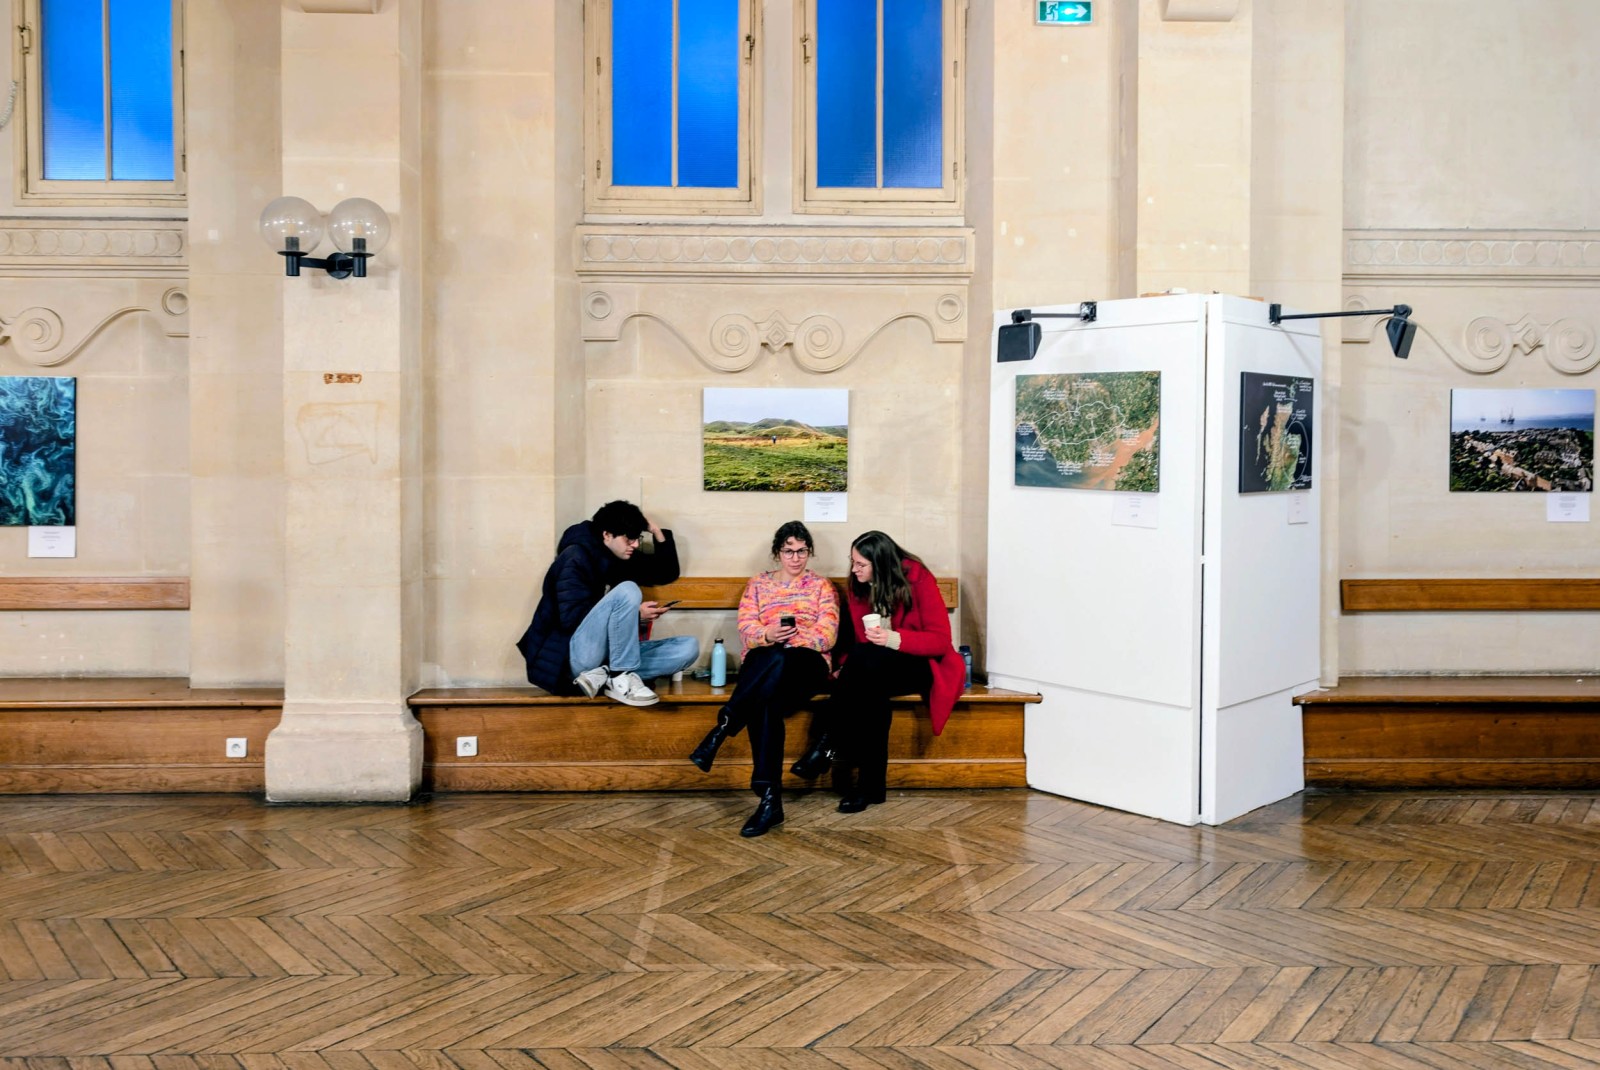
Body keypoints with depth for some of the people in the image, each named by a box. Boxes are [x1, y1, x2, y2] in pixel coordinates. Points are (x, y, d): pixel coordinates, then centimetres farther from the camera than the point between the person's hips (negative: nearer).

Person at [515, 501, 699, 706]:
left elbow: (667, 573, 24)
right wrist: (636, 615, -19)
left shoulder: (621, 559, 14)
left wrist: (657, 532, 8)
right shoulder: (576, 557, -8)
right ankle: (620, 679, -25)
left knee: (689, 647, -9)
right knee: (627, 591, -27)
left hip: (611, 654, 8)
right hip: (577, 655, -8)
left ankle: (603, 675, -21)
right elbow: (571, 617, -20)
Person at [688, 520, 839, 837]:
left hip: (806, 664, -1)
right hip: (760, 663, 1)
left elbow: (827, 636, 1)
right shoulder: (758, 584, 22)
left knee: (777, 660, -42)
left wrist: (788, 638, -15)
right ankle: (770, 799, -42)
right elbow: (746, 629, 6)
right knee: (766, 701, -39)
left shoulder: (821, 585, 17)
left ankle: (724, 725, -36)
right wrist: (768, 636, -18)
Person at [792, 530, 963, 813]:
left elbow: (940, 640, -14)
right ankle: (871, 785, -31)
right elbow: (855, 637, 7)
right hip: (874, 672, 4)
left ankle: (826, 746, -27)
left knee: (865, 659, -36)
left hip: (919, 666, -4)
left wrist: (894, 638, -29)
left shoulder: (919, 580, -11)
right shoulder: (859, 586, 4)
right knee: (870, 693, -36)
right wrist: (845, 667, -14)